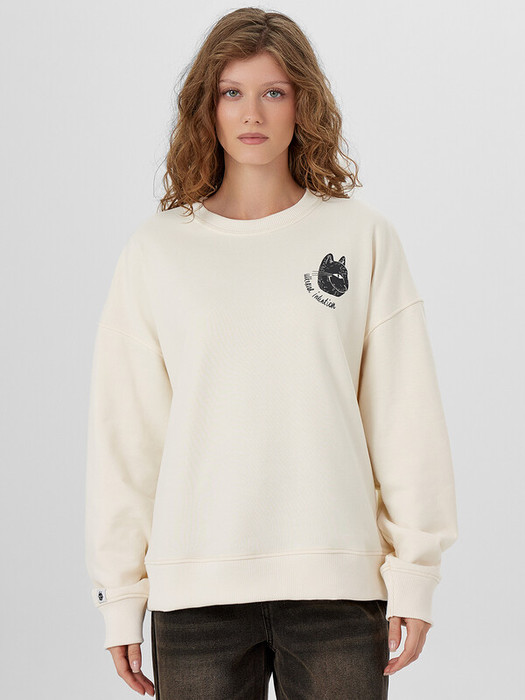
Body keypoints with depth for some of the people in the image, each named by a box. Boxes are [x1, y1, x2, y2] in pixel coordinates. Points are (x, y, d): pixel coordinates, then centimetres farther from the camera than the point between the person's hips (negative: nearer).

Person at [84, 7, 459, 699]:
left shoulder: (364, 236, 4)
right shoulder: (158, 250, 5)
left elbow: (406, 414, 3)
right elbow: (124, 428, 5)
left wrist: (415, 575, -1)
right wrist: (120, 595, 3)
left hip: (338, 584, 0)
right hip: (195, 587, 1)